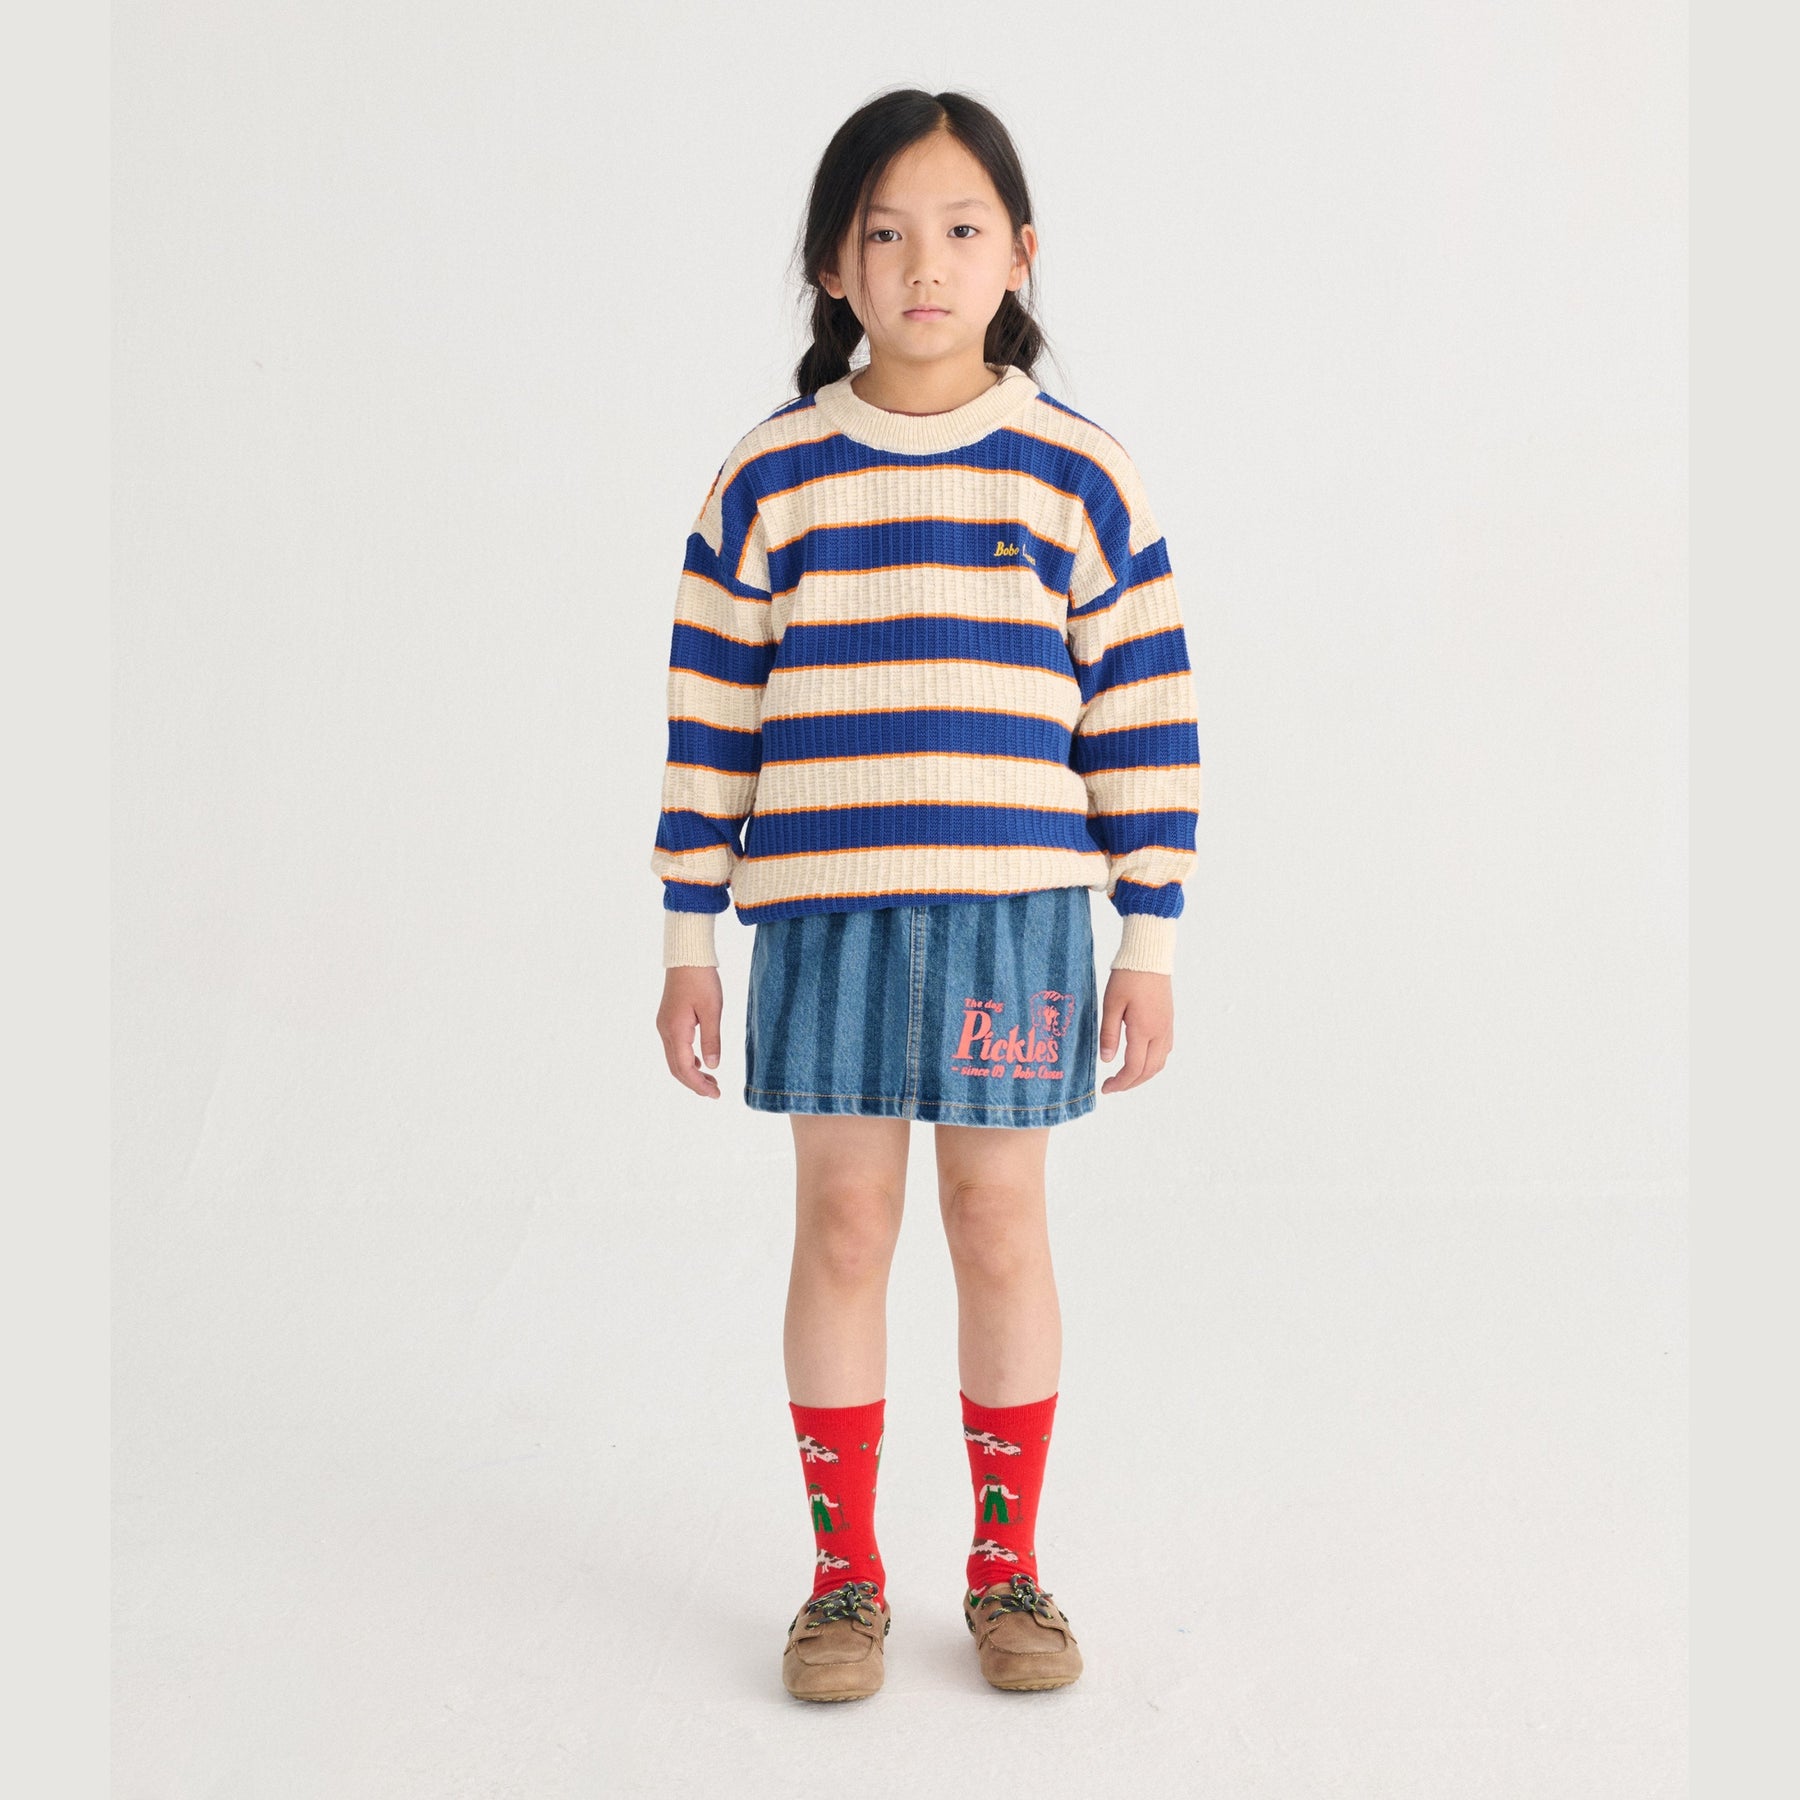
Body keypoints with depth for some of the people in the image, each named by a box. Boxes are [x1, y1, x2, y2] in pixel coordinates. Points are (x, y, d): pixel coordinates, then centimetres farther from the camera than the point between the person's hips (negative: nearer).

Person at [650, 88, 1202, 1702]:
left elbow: (1147, 718, 2)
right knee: (842, 1230, 6)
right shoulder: (771, 481, 2)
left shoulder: (1079, 476, 1)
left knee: (1001, 1229, 8)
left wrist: (1150, 941, 0)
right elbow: (710, 717, 5)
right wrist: (691, 936, 3)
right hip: (824, 911, 1)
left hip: (1015, 912, 0)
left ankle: (1008, 1562, 24)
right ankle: (845, 1571, 21)